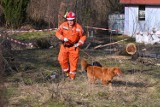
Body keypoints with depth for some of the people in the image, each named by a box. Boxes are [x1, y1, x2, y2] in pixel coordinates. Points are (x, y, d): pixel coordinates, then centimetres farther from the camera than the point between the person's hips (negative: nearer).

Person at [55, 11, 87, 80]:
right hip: (64, 46, 2)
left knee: (73, 62, 0)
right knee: (62, 60, -6)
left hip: (74, 46, -1)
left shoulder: (78, 27, -11)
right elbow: (58, 33, -3)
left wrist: (79, 44, -11)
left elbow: (83, 36, 0)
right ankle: (67, 72, 20)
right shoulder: (63, 25, -8)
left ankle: (72, 76, 13)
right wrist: (63, 38, -20)